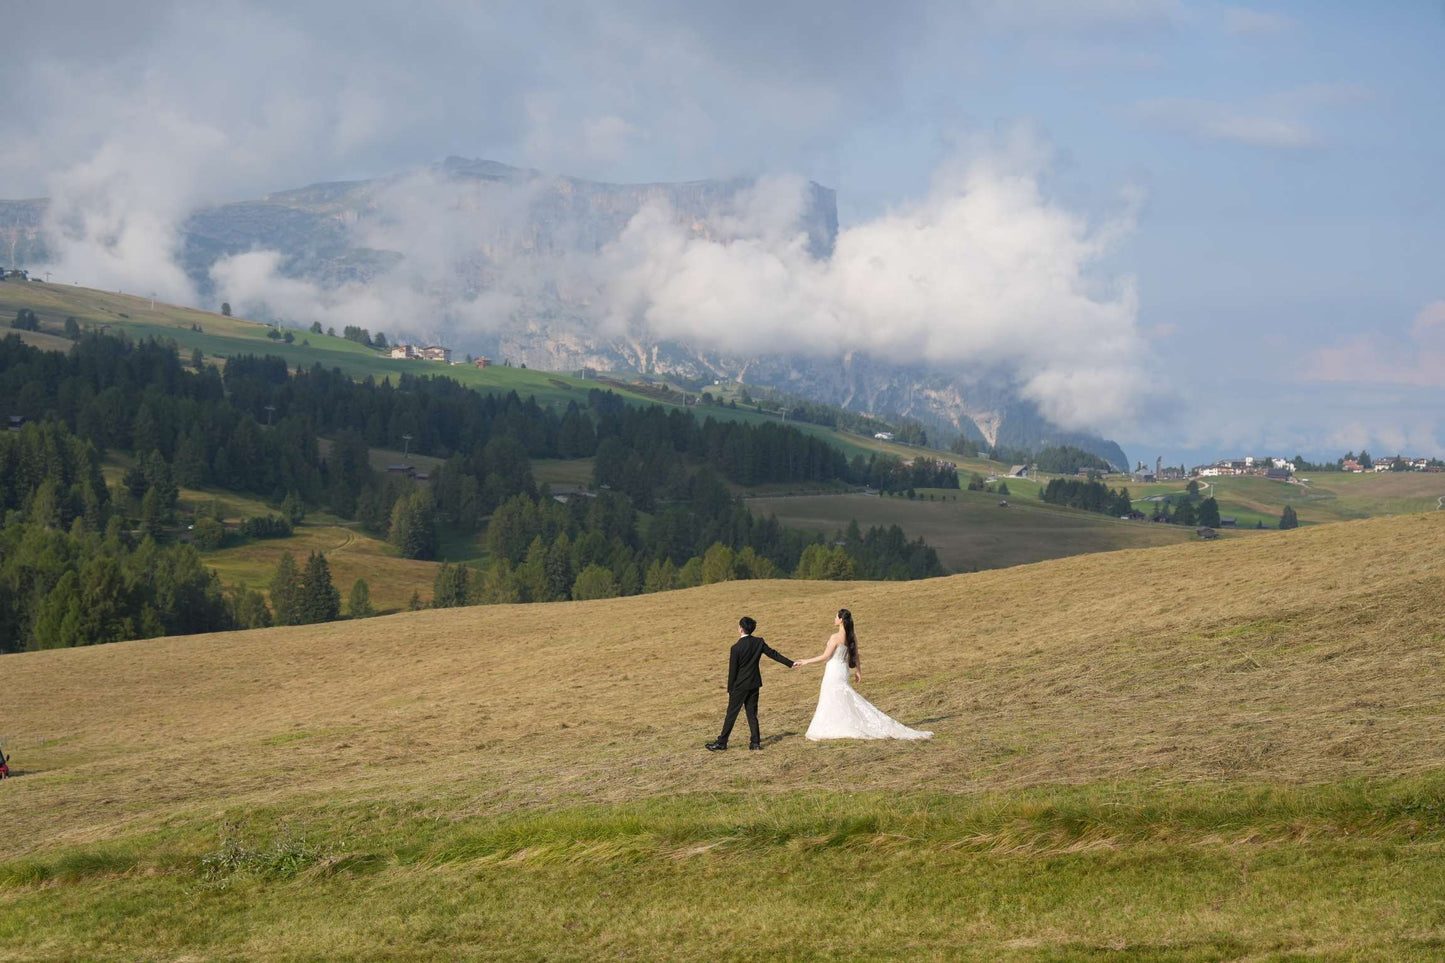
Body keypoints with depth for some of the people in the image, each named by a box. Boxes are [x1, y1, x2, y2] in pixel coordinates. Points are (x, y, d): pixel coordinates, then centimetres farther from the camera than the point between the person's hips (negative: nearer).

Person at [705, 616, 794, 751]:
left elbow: (732, 670, -11)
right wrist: (790, 663, 18)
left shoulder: (736, 648, -16)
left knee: (731, 714, 1)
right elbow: (773, 654, 6)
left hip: (740, 686, -5)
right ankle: (755, 742, 8)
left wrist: (730, 689, -2)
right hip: (754, 684, 5)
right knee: (752, 713, 11)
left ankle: (721, 742, 5)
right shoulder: (759, 643, -2)